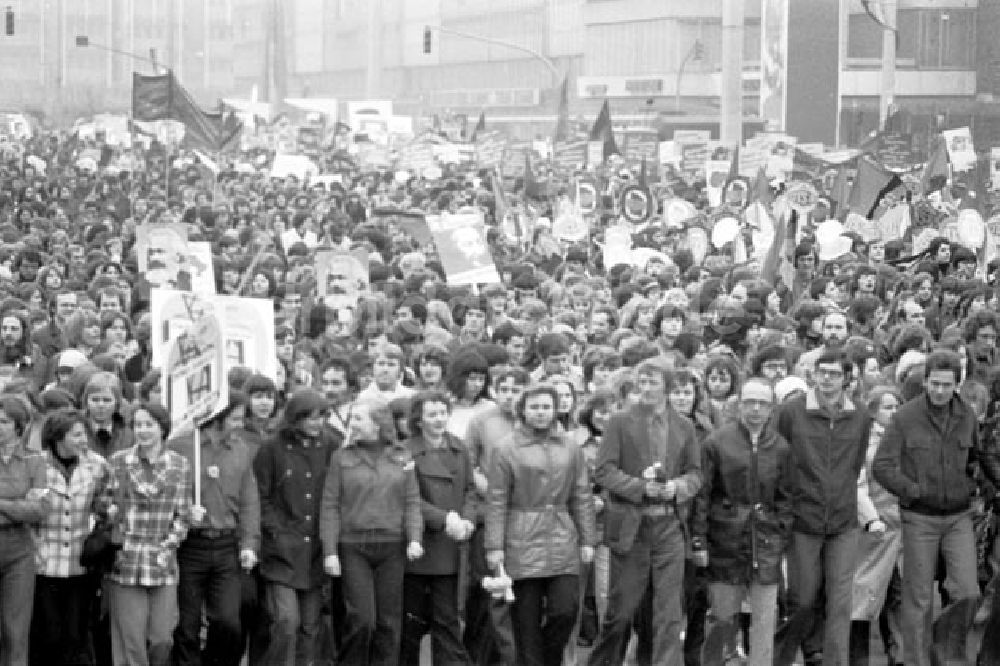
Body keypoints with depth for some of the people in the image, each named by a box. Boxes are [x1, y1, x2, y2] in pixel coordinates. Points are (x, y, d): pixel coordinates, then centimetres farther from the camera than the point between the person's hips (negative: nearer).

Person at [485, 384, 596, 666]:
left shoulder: (570, 449, 9)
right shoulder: (507, 450, -1)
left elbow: (582, 498, 11)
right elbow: (497, 502, -3)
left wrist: (587, 539, 6)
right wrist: (494, 546, -7)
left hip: (563, 543, 2)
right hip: (523, 544, -2)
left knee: (566, 611, -6)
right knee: (526, 621, 1)